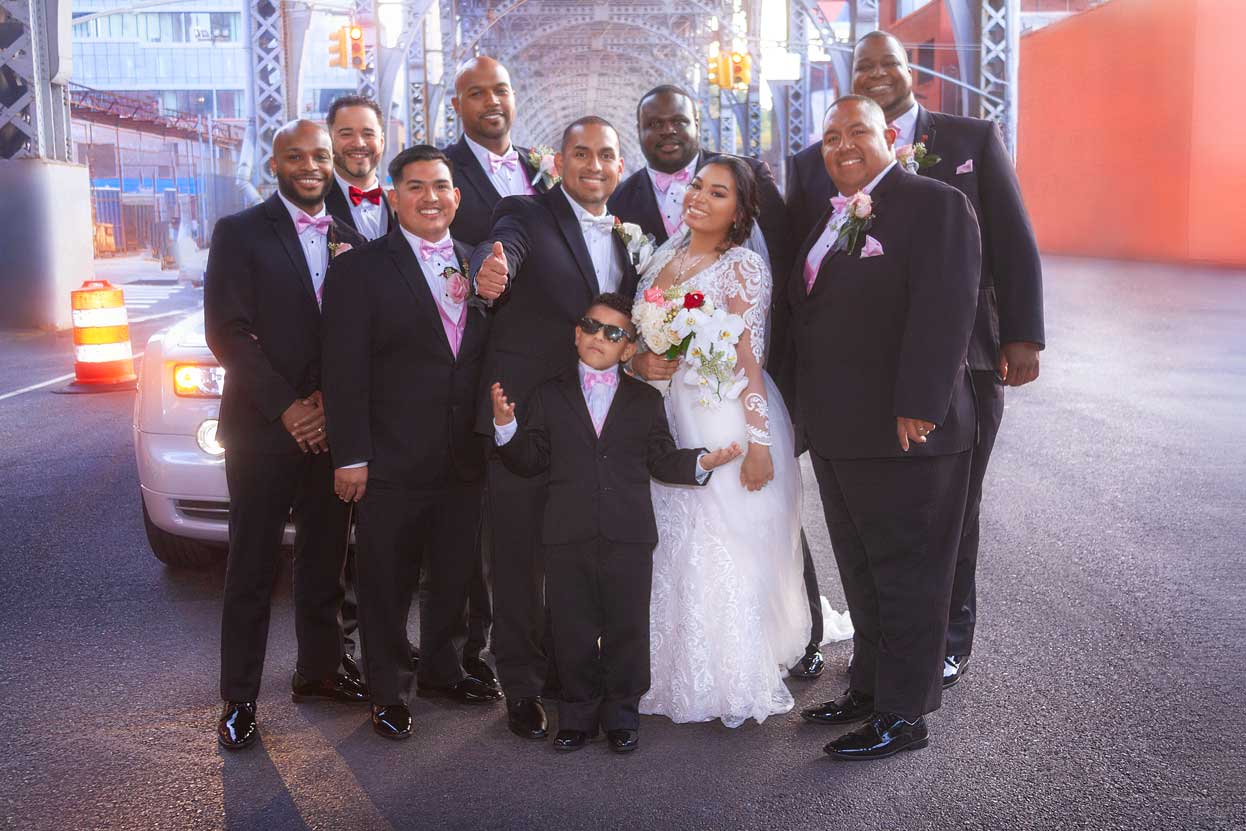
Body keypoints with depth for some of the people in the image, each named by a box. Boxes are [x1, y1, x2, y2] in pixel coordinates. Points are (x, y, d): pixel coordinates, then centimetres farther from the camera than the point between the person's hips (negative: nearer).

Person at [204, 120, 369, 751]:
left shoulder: (351, 242, 11)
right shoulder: (240, 232, -2)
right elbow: (226, 332, -9)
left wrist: (331, 401, -7)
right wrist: (287, 408, -14)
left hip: (330, 428, 4)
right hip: (262, 430, -4)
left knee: (324, 558, 12)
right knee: (253, 569, 1)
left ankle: (319, 670, 27)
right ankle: (240, 699, 10)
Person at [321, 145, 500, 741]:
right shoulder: (359, 270, -7)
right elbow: (345, 373, -10)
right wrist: (350, 456, -14)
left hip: (465, 461, 5)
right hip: (394, 462, -5)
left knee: (454, 575, 17)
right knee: (388, 582, 7)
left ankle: (443, 670, 36)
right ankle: (387, 691, 23)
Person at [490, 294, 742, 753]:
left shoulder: (646, 400, 9)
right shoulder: (548, 396, 9)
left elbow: (663, 460, 7)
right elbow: (529, 460, 5)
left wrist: (703, 461, -9)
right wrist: (506, 424, -11)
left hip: (628, 537, 0)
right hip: (567, 537, 0)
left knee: (626, 628, 6)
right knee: (572, 629, 7)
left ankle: (621, 715, 22)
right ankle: (578, 715, 22)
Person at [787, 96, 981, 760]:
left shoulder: (935, 205, -9)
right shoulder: (830, 218, 17)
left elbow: (944, 310, -18)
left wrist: (917, 407, -23)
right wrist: (808, 408, 12)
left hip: (905, 431, -8)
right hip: (837, 433, 8)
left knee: (906, 575, 2)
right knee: (861, 573, 17)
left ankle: (903, 714, 12)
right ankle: (868, 687, 31)